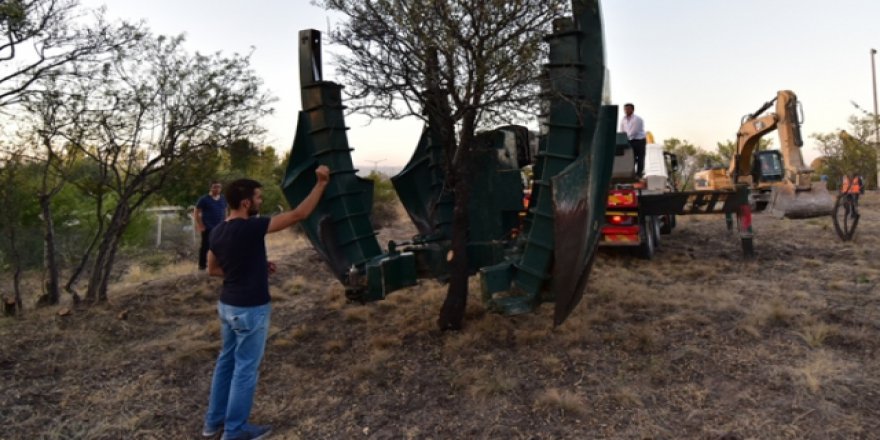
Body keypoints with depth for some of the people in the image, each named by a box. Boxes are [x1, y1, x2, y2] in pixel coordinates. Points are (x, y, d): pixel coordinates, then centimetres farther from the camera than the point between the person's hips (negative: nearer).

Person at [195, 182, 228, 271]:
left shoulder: (223, 199, 9)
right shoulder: (204, 199, -6)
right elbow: (196, 212, -5)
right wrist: (200, 225, -10)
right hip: (208, 228, -5)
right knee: (205, 246, -1)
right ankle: (202, 265, 10)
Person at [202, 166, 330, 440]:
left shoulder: (217, 232, 2)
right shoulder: (250, 228, -23)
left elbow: (213, 269, 14)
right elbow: (298, 215, -24)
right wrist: (322, 183, -20)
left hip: (227, 305, 8)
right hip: (250, 310, -8)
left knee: (226, 361, 20)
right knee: (245, 368, 5)